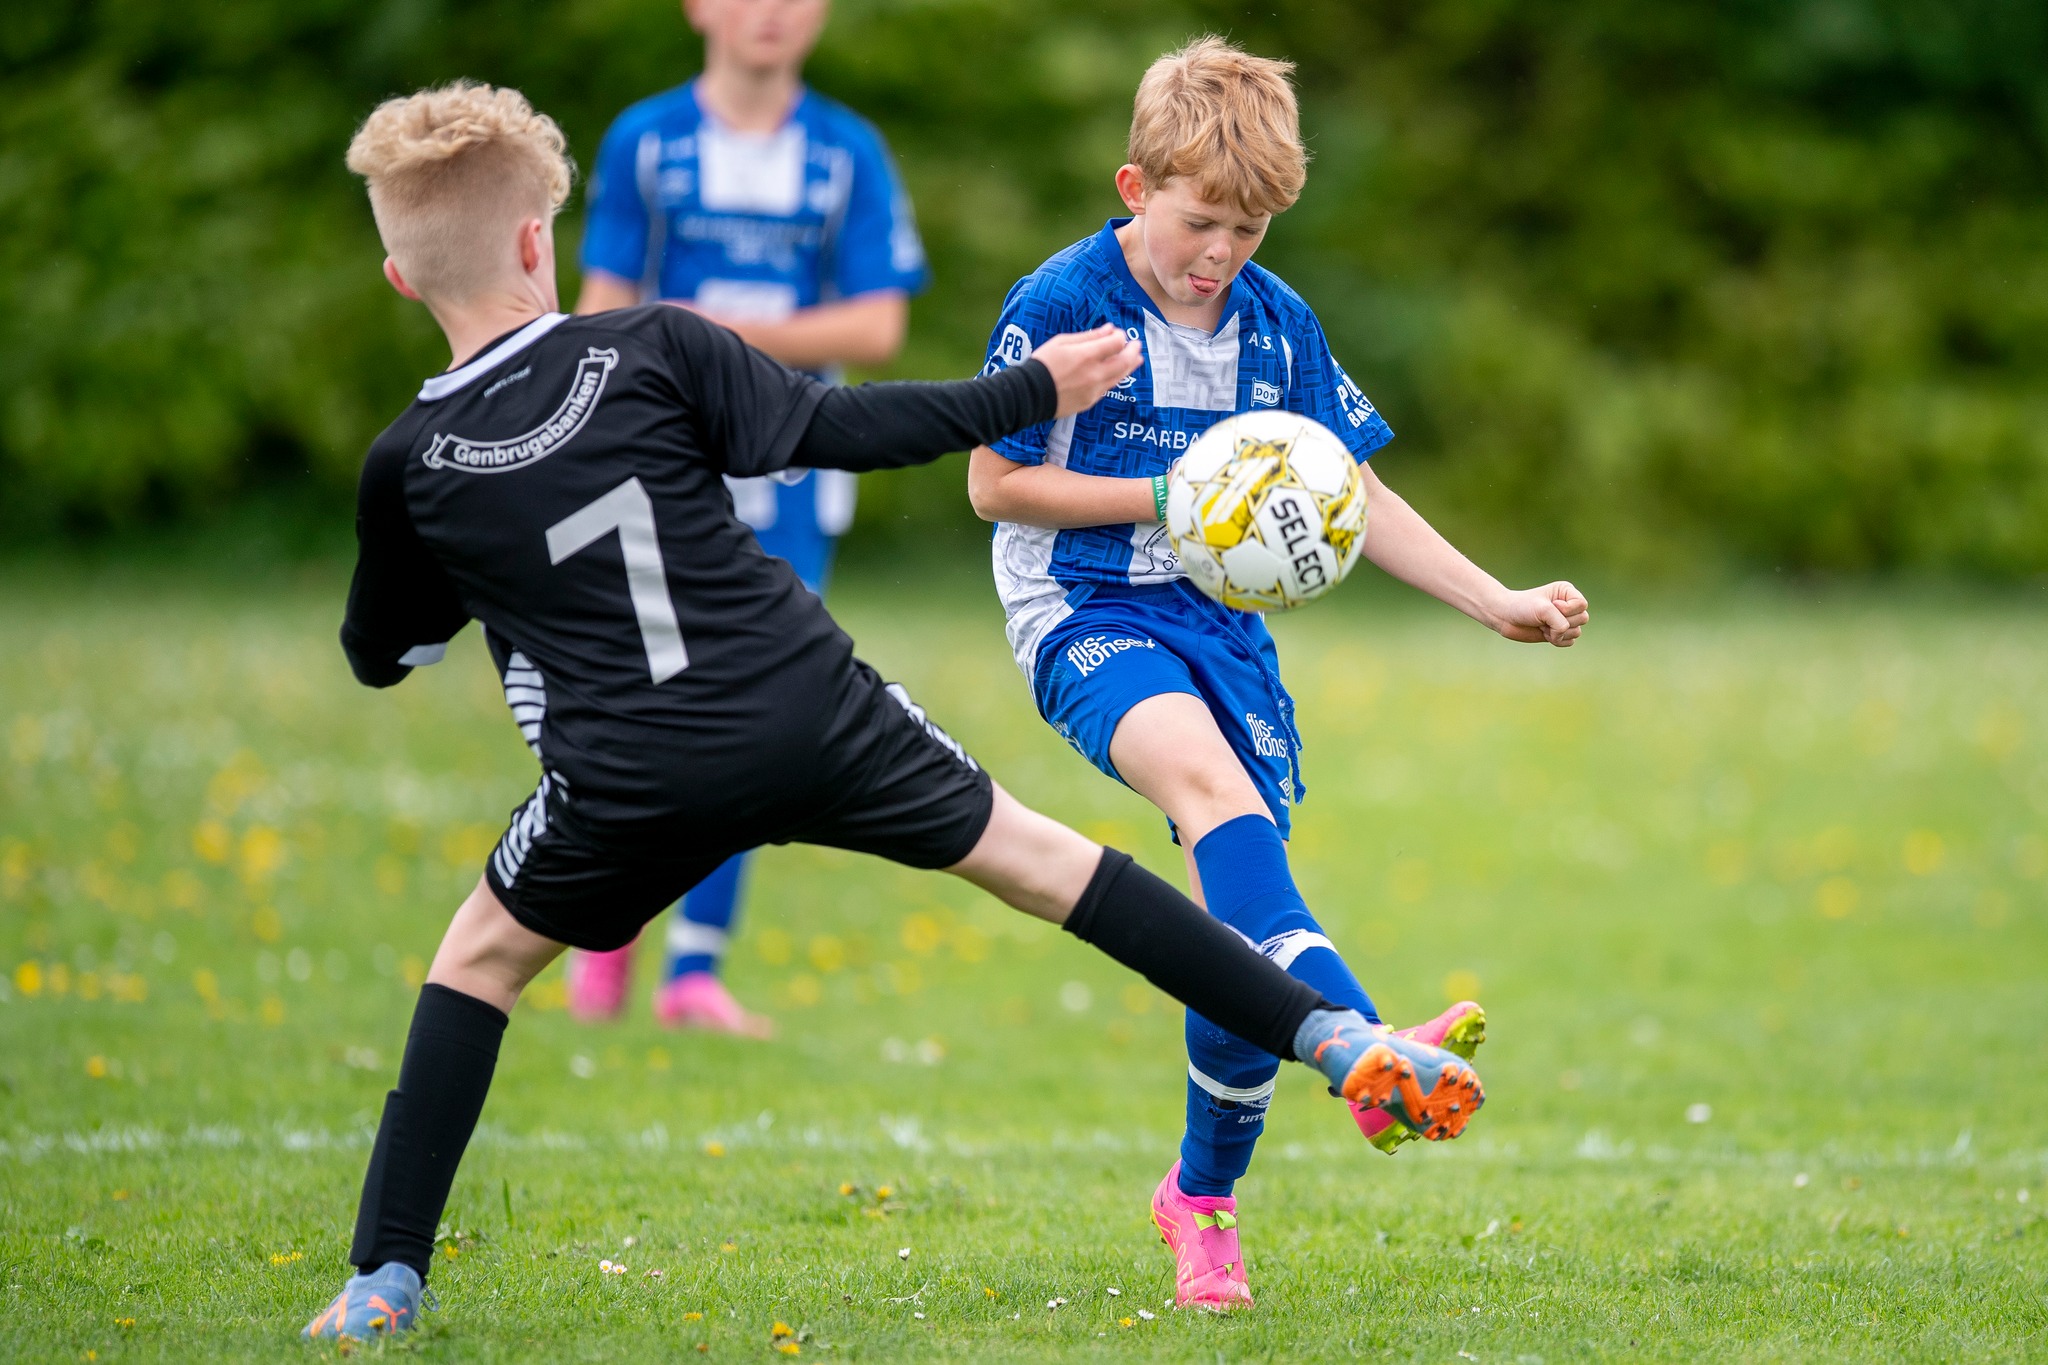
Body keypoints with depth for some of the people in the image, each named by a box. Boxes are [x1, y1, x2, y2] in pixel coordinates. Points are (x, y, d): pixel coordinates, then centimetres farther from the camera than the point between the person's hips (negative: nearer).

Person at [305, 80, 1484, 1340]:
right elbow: (839, 432, 0)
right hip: (813, 716, 1)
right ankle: (1334, 1037, 13)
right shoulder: (651, 350, -2)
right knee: (1032, 854, 16)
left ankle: (384, 1282, 11)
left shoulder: (410, 466, 1)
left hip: (634, 783, 0)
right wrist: (1034, 393, 11)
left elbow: (378, 657, 13)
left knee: (483, 953, 22)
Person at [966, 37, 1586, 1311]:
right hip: (1088, 616, -5)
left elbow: (1353, 497, 13)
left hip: (1226, 628, 5)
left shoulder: (1276, 323, 7)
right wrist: (1166, 499, -14)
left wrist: (1500, 604, 6)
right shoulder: (1061, 306, -8)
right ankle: (1365, 1050, -55)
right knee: (1208, 772, -36)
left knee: (1244, 932, -1)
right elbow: (995, 483, -6)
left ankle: (1204, 1195, 23)